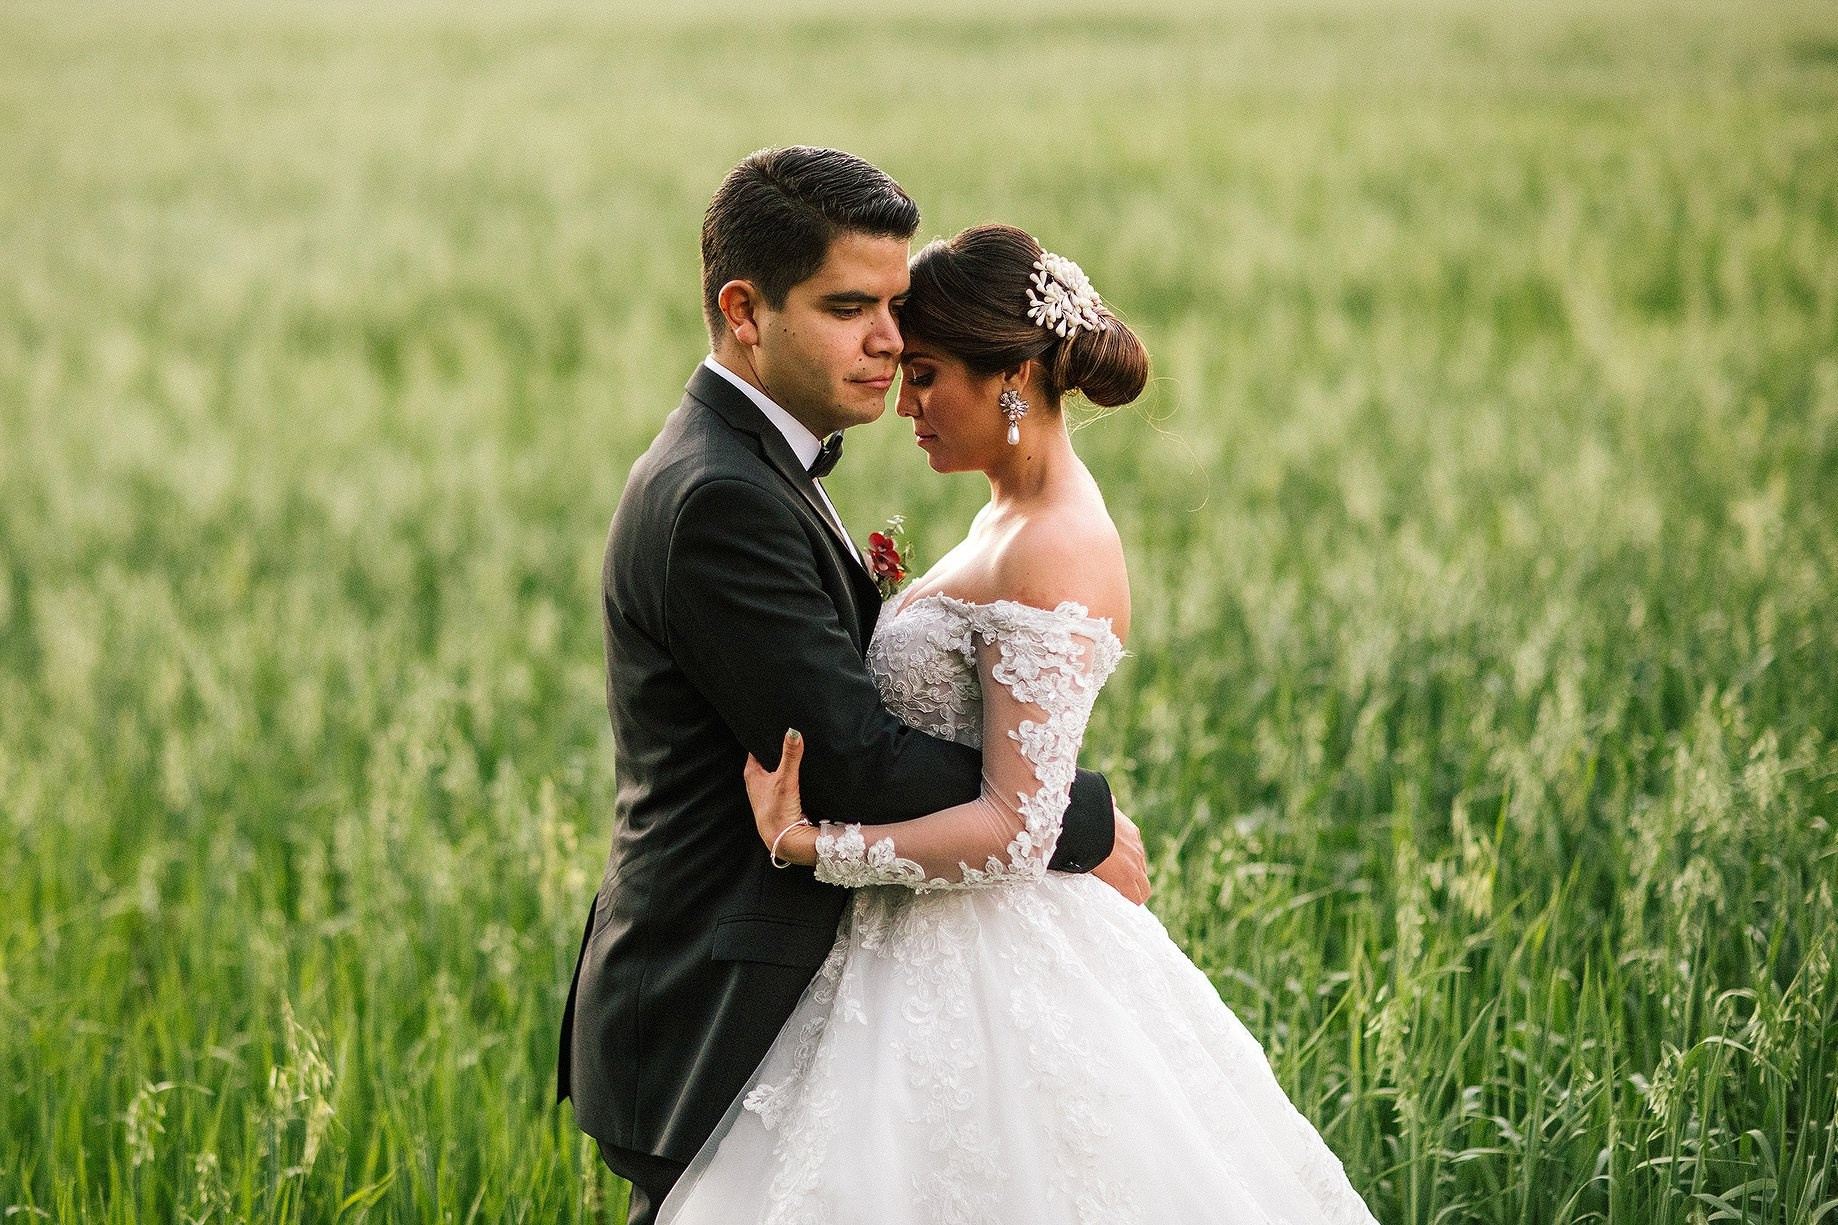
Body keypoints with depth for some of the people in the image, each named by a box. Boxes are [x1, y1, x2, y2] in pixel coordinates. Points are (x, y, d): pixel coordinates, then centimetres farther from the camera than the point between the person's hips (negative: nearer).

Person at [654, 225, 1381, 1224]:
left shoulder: (1053, 557, -18)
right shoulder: (1012, 516, 12)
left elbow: (1018, 826, -22)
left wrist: (813, 846, -27)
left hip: (985, 979, -10)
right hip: (932, 955, 10)